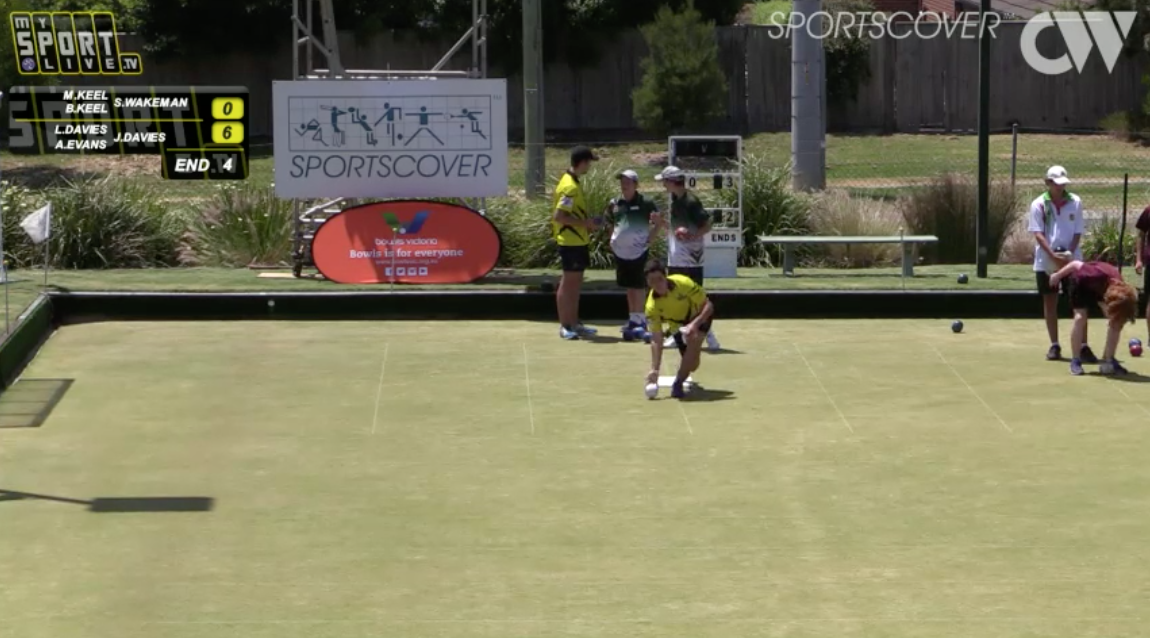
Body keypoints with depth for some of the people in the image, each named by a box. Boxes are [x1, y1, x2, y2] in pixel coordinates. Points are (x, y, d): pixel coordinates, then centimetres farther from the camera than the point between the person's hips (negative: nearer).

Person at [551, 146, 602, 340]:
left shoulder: (572, 182, 12)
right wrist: (585, 223, -19)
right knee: (568, 283, -4)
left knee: (575, 283, 14)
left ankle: (574, 323, 21)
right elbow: (558, 216, -24)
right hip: (571, 242, -10)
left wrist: (587, 223, 13)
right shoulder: (570, 186, -19)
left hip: (577, 241, 10)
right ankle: (565, 326, 1)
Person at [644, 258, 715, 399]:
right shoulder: (652, 306, -28)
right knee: (691, 364, -1)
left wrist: (694, 324, -43)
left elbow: (708, 305, -27)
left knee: (694, 339, -33)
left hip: (699, 315, -2)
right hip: (678, 325, 2)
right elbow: (656, 339, -25)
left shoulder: (683, 283, -35)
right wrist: (655, 369, -31)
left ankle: (678, 384, -20)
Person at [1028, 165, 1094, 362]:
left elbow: (1078, 232, 2)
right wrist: (1053, 255, -21)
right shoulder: (1038, 204, -3)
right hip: (1045, 262, 0)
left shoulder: (1075, 202, 1)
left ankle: (1083, 346, -2)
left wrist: (1069, 253, -14)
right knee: (1050, 302, 6)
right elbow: (1038, 233, -8)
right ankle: (1054, 345, 14)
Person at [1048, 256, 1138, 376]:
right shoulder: (1099, 276, -46)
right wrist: (1057, 276, -14)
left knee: (1116, 323, -11)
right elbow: (1077, 264, -28)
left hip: (1101, 286, 3)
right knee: (1080, 318, -19)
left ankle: (1108, 361, -3)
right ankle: (1076, 361, -10)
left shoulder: (1121, 292, -33)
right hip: (1081, 281, -3)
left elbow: (1116, 327, -25)